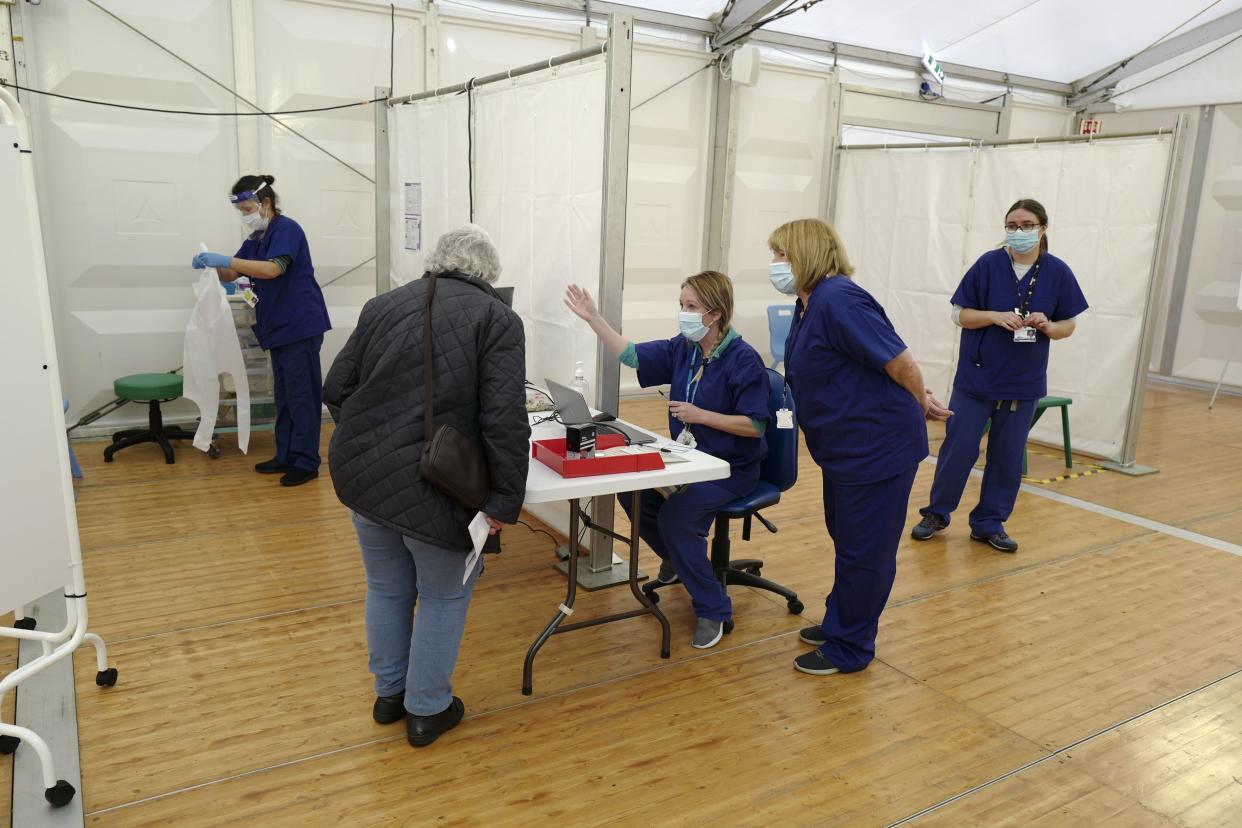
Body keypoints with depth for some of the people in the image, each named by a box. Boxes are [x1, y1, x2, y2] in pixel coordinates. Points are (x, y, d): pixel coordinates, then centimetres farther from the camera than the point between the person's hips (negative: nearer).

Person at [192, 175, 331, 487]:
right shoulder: (255, 238, 15)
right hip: (278, 328, 9)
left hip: (301, 325, -9)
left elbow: (273, 269, -26)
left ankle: (307, 462, 0)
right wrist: (212, 265, -6)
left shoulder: (286, 229, -11)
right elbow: (231, 275, 15)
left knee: (301, 395, -6)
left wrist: (226, 260, -28)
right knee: (283, 396, 13)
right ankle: (286, 456, 21)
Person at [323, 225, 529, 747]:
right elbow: (504, 420, -15)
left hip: (361, 473, 6)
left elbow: (336, 390, 11)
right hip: (434, 488, -5)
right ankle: (427, 711, 27)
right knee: (444, 598, 14)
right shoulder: (497, 319, -6)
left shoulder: (384, 306, 10)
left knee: (387, 589, 23)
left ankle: (389, 693, 39)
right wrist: (505, 500, -11)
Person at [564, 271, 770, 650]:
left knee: (675, 516, -25)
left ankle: (713, 611, -8)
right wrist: (593, 318, -7)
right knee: (632, 493, -2)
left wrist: (700, 415, -23)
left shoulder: (743, 360, -20)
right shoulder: (682, 348, 0)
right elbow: (631, 355, 1)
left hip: (731, 467, -7)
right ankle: (678, 560, 25)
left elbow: (755, 426, -20)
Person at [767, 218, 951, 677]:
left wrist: (921, 403, -5)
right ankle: (840, 623, 39)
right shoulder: (808, 305, 8)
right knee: (847, 541, 22)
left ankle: (850, 647, 18)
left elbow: (899, 361, -23)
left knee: (864, 550, 4)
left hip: (878, 445, -10)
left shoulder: (837, 300, -23)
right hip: (845, 446, 10)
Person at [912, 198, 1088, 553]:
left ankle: (989, 523, 23)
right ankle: (937, 513, 20)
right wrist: (995, 316, -20)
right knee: (958, 448, 2)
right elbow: (960, 314, -3)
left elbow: (1068, 326, 4)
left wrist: (1046, 325, -18)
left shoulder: (1058, 272, -2)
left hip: (1024, 382, 2)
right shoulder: (988, 264, -6)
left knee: (1008, 456, 8)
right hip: (976, 376, -2)